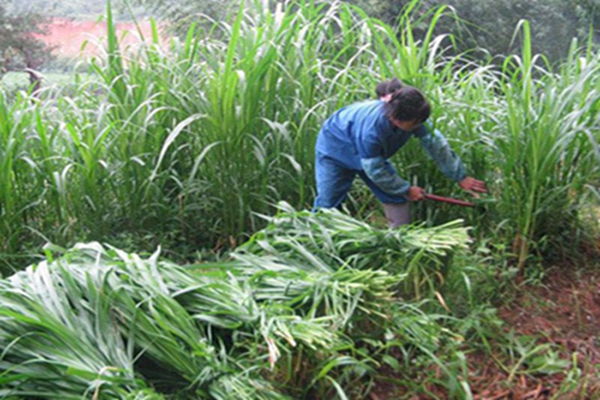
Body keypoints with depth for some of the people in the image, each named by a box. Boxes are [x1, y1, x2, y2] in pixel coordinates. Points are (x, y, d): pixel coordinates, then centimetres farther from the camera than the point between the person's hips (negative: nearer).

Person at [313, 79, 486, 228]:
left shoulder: (412, 118, -28)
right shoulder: (371, 129, -44)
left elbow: (437, 145, -16)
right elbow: (375, 171, -30)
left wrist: (461, 177, -12)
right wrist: (407, 190, -19)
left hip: (373, 154, 6)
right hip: (335, 149, -6)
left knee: (396, 198, 1)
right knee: (328, 202, -6)